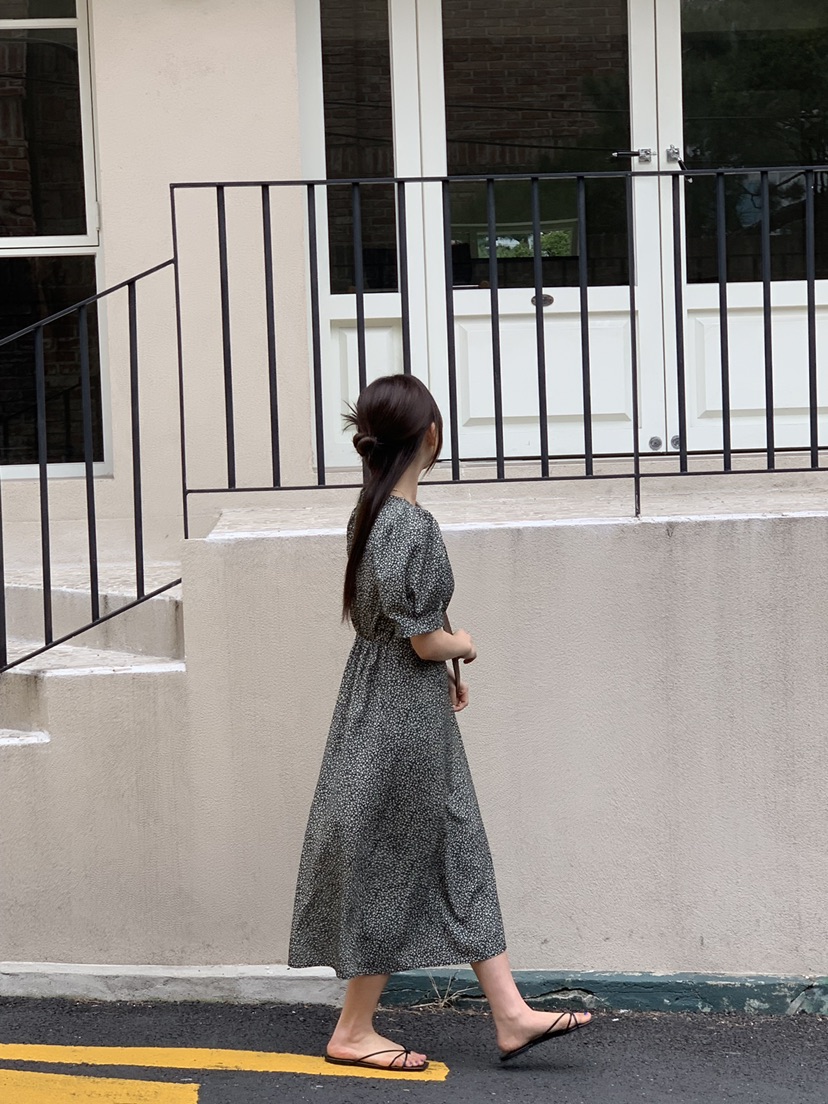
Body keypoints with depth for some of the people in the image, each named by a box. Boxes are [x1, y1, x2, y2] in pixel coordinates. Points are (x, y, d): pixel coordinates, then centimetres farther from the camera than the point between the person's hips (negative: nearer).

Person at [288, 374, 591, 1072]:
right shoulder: (413, 525, -21)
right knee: (391, 865, 1)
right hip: (403, 711, -9)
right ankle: (354, 1032, 12)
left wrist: (444, 670, 10)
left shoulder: (372, 515, 7)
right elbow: (425, 641, -20)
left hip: (391, 703, 9)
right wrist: (465, 646, 0)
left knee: (459, 856, 10)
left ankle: (510, 1014, 14)